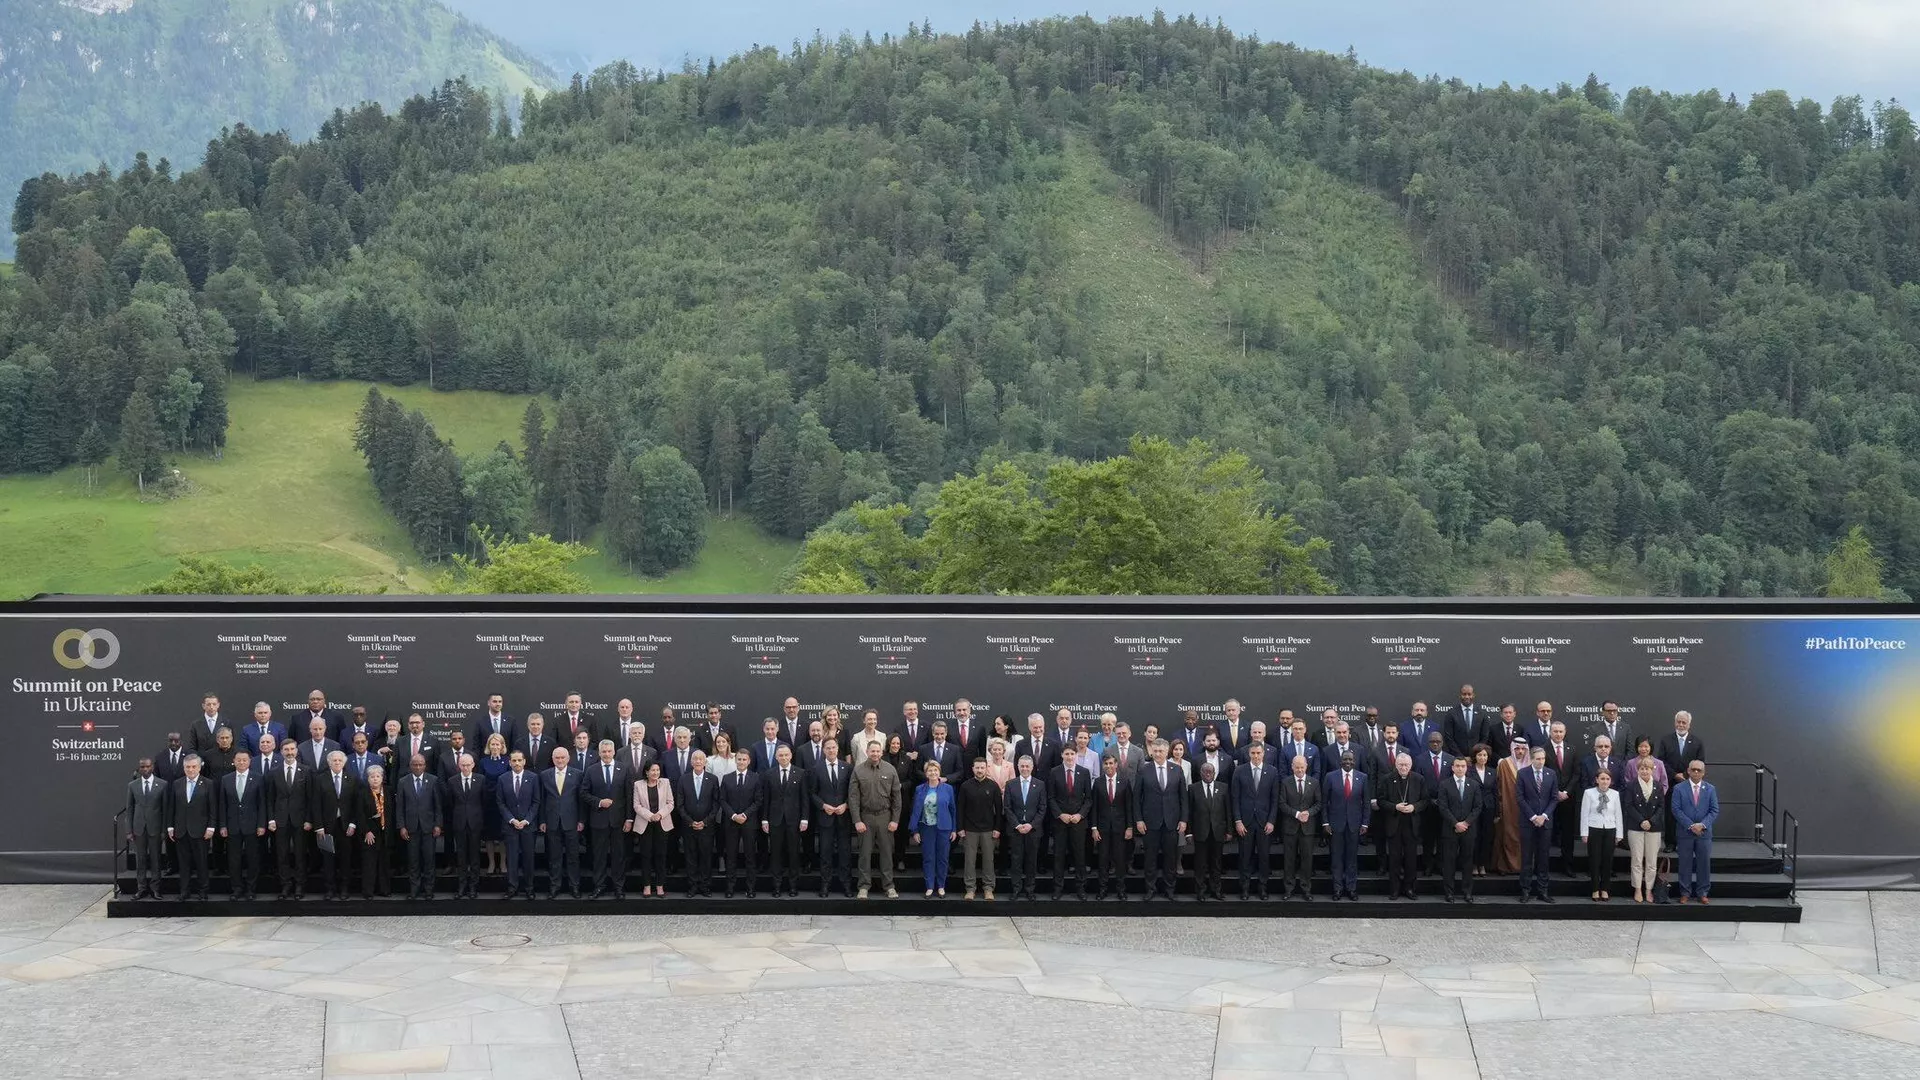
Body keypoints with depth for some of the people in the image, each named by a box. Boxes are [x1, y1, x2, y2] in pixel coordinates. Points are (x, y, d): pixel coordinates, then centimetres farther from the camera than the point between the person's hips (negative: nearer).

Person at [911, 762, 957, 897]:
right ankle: (930, 887, 8)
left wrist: (954, 829, 2)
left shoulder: (947, 789, 1)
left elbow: (952, 809, 4)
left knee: (942, 858, 5)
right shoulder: (920, 790, 3)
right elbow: (916, 810, 4)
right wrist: (915, 830, 0)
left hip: (943, 828, 0)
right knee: (928, 858, 2)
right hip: (926, 828, 0)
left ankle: (941, 886, 15)